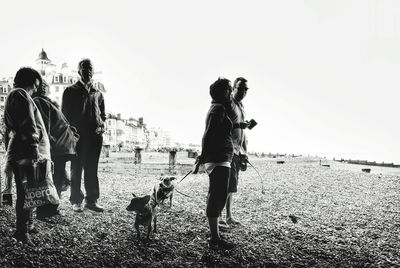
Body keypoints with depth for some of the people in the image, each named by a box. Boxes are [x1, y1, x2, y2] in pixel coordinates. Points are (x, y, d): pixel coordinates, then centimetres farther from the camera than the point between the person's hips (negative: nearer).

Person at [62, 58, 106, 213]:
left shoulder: (97, 94, 16)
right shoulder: (70, 91, 6)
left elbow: (103, 114, 21)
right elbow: (65, 114, 3)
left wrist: (101, 125, 1)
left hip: (95, 136, 3)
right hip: (78, 136, -3)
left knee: (92, 170, 6)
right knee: (76, 169, 2)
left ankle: (92, 200, 12)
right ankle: (76, 201, 9)